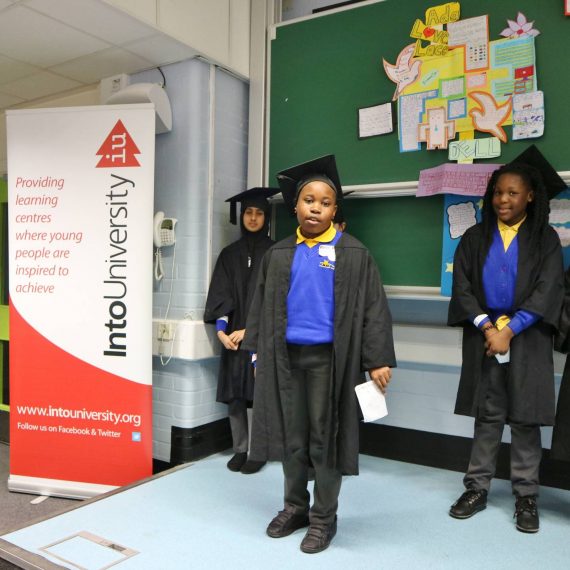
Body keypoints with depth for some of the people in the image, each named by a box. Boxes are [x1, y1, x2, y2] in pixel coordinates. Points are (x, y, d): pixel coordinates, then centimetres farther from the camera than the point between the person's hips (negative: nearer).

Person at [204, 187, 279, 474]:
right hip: (232, 336, 3)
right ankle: (240, 449, 18)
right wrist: (221, 330, -11)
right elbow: (219, 295, 3)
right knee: (234, 394, 6)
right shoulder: (229, 254, 10)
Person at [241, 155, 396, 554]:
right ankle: (295, 507, 32)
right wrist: (257, 351, 10)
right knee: (290, 436, 13)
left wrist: (378, 360, -11)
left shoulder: (354, 254, -2)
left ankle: (324, 517, 23)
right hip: (286, 356, 4)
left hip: (328, 357, -3)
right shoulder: (279, 254, 9)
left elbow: (373, 309, -5)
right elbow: (262, 307, 13)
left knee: (324, 437, 6)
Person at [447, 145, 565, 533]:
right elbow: (462, 287, 0)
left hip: (528, 339, -1)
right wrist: (487, 327, -13)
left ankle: (526, 496, 13)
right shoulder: (475, 238, 7)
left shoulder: (545, 239, 3)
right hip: (484, 336, 1)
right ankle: (477, 488, 15)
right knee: (486, 416, 6)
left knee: (525, 419, 2)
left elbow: (547, 291, -6)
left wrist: (509, 330, -15)